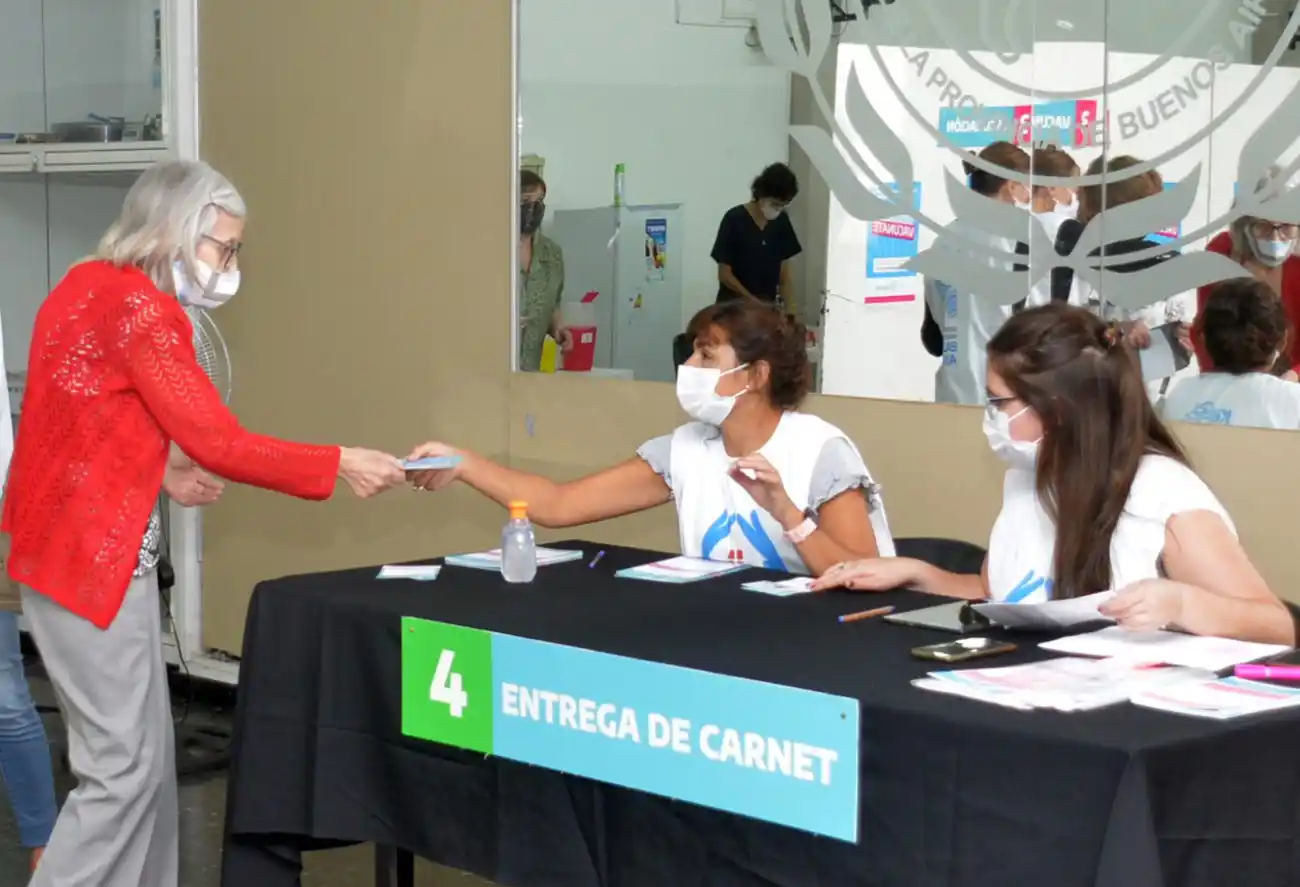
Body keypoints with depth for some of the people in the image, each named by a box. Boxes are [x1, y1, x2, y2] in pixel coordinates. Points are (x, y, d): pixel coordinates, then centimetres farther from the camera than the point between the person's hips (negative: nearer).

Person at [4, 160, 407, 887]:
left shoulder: (92, 286, 12)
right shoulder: (141, 308, -17)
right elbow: (216, 442, -19)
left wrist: (159, 474, 11)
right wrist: (341, 466, -13)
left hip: (74, 541, 10)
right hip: (91, 554, -10)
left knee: (146, 755, 13)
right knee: (123, 767, -5)